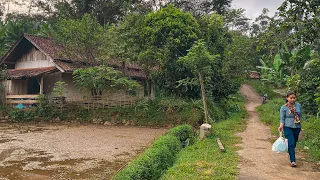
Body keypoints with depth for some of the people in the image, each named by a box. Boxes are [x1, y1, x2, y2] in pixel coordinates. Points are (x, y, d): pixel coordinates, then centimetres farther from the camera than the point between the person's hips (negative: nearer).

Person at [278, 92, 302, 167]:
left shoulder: (298, 105, 3)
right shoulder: (284, 107, -8)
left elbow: (300, 115, 15)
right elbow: (282, 118, -8)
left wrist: (300, 124, 18)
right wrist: (281, 126, -22)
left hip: (297, 127, 4)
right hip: (288, 127, -4)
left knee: (294, 143, 14)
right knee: (291, 143, -11)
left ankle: (291, 154, 37)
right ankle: (293, 160, -9)